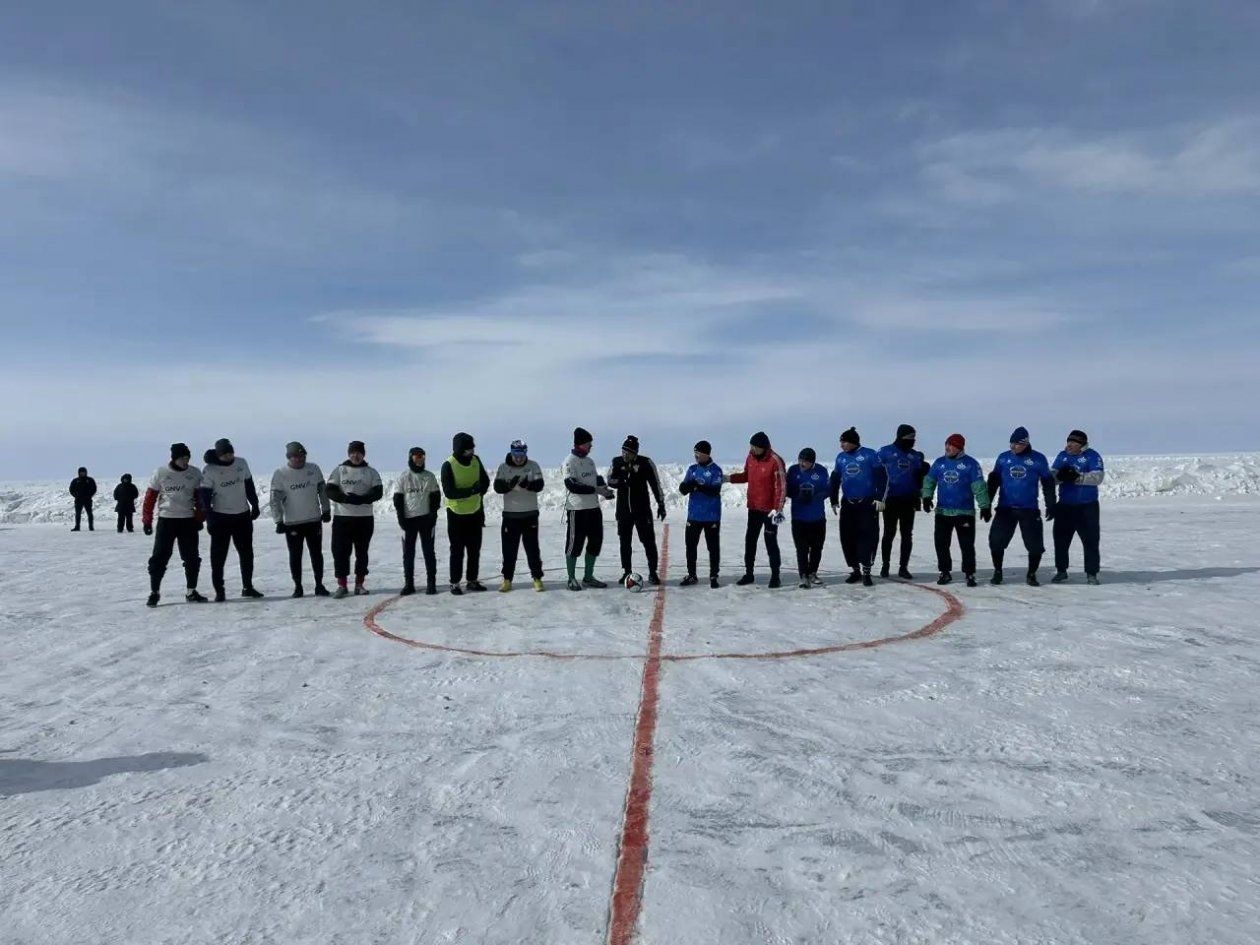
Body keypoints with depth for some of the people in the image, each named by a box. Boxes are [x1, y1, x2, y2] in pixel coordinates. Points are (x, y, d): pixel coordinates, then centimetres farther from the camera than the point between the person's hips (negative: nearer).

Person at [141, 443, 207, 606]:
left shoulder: (194, 474, 0)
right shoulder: (160, 473, -5)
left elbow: (200, 498, 6)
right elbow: (150, 497, 0)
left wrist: (198, 519, 1)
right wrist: (146, 520, -1)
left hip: (188, 521, 2)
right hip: (166, 520, -2)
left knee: (192, 558, 6)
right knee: (159, 558, -1)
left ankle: (191, 592, 17)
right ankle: (154, 592, 11)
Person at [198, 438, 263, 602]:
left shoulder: (241, 463, 0)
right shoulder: (209, 470, -12)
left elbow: (249, 485, 11)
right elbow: (205, 496, -11)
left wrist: (255, 505, 12)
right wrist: (209, 520, -16)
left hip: (243, 515, 4)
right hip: (221, 517, -4)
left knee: (247, 553, 10)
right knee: (218, 556, -1)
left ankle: (247, 587, 21)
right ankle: (219, 591, 7)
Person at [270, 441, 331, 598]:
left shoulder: (314, 469, 0)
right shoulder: (280, 474, -8)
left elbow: (322, 490, 10)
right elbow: (275, 499, -8)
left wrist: (326, 510, 10)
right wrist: (279, 520, -12)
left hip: (314, 520, 2)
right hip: (292, 523, -2)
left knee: (317, 554, 7)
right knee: (295, 556, 6)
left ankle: (319, 585, 16)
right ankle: (297, 586, 17)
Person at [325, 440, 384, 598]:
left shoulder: (371, 472, 6)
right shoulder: (339, 470, 5)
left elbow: (378, 492, -5)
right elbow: (329, 490, -4)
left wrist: (361, 499, -22)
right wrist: (345, 498, -23)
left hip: (365, 518, 1)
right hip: (342, 517, -1)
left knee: (362, 552, 8)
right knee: (340, 551, -3)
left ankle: (359, 584, 17)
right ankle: (342, 585, 6)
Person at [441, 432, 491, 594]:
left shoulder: (476, 460, -1)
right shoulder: (448, 465, -17)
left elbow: (485, 481, 11)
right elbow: (449, 492, -24)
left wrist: (479, 490, -6)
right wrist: (470, 490, -32)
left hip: (475, 512, 5)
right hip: (456, 514, -5)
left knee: (475, 549, 11)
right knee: (457, 551, 2)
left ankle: (472, 580, 22)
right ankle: (455, 583, 12)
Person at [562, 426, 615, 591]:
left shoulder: (589, 461, 13)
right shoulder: (569, 462, -12)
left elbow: (598, 479, 19)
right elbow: (572, 485, -21)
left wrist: (606, 490, -3)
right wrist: (596, 489, -22)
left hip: (593, 508, 8)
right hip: (577, 509, -8)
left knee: (596, 541, 11)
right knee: (575, 544, 0)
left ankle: (588, 577, 22)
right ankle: (571, 579, 12)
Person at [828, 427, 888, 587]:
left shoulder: (869, 454, -6)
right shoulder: (840, 457, 8)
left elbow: (882, 476, -6)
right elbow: (835, 479, 17)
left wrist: (880, 498, -11)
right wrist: (834, 501, 14)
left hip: (868, 503, -4)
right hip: (847, 503, 5)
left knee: (868, 536, -8)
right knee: (847, 537, 4)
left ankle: (866, 572, -1)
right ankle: (855, 570, 16)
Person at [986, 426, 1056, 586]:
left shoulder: (1038, 459, -1)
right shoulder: (1003, 458, 4)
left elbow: (1048, 482, 5)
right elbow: (993, 480, 10)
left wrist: (1050, 504, 2)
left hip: (1029, 510, -1)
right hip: (1005, 508, 1)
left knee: (1035, 544, -2)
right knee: (996, 540, -4)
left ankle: (1031, 575, 18)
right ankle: (997, 572, 14)